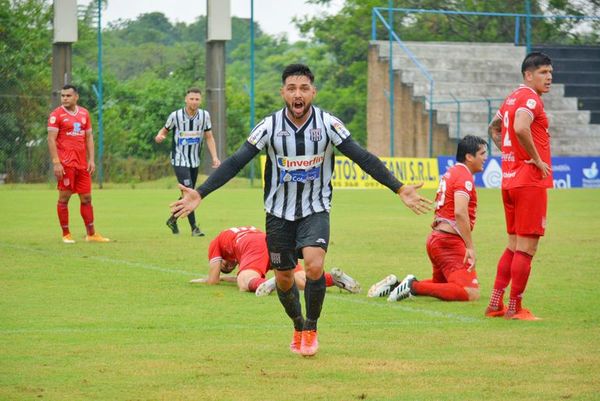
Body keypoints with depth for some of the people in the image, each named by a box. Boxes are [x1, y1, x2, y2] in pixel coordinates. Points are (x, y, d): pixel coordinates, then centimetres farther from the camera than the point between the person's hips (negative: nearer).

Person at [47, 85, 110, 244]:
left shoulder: (84, 113, 13)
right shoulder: (56, 115, -4)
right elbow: (51, 139, -8)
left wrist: (91, 159, 6)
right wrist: (56, 163, -16)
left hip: (82, 163, 6)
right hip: (65, 163, -6)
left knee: (86, 198, 7)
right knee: (64, 197, -2)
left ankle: (91, 234, 11)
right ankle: (66, 234, 4)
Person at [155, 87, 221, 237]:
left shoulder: (204, 115, -3)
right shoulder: (175, 115, -12)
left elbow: (209, 137, 4)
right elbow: (165, 129, 2)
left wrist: (214, 157, -7)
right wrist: (159, 136, -22)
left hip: (195, 161, 5)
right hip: (179, 161, -5)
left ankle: (172, 220, 35)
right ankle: (194, 227, -11)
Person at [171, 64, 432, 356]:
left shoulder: (328, 124, -12)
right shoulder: (270, 126, -11)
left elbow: (363, 158, -10)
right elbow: (235, 163, -11)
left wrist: (399, 189, -17)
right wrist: (199, 194, -19)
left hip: (316, 211, -1)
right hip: (279, 212, 1)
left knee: (314, 265, -24)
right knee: (284, 278, 8)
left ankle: (311, 329, -2)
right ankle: (298, 328, 37)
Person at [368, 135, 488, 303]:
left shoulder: (452, 172, 18)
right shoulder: (464, 176, -12)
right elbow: (460, 212, -25)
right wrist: (470, 247, -26)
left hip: (436, 238, 10)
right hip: (450, 241, -10)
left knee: (440, 284, 27)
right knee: (471, 293, -17)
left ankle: (396, 284, 12)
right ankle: (414, 286, -21)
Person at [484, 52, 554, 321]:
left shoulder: (512, 98, 16)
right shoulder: (530, 98, -13)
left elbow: (494, 128, 31)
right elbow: (521, 128, -31)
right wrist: (537, 160, -20)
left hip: (510, 179, 10)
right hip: (531, 180, -10)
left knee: (514, 245, 16)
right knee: (527, 247, -4)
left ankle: (495, 304, 15)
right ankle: (515, 309, -2)